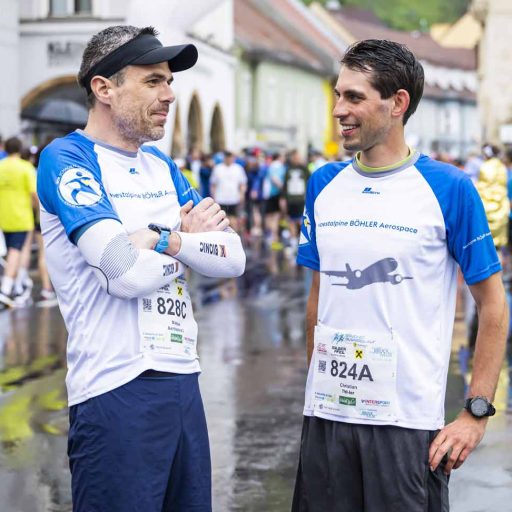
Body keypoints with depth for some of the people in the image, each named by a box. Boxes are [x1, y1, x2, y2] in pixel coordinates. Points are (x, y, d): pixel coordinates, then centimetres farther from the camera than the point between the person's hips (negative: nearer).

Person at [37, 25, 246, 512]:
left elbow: (233, 258, 7)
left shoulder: (161, 165, 14)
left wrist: (168, 239, -10)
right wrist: (191, 235, -2)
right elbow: (129, 271, -21)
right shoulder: (66, 158, -9)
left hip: (182, 376, 7)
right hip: (117, 387, -7)